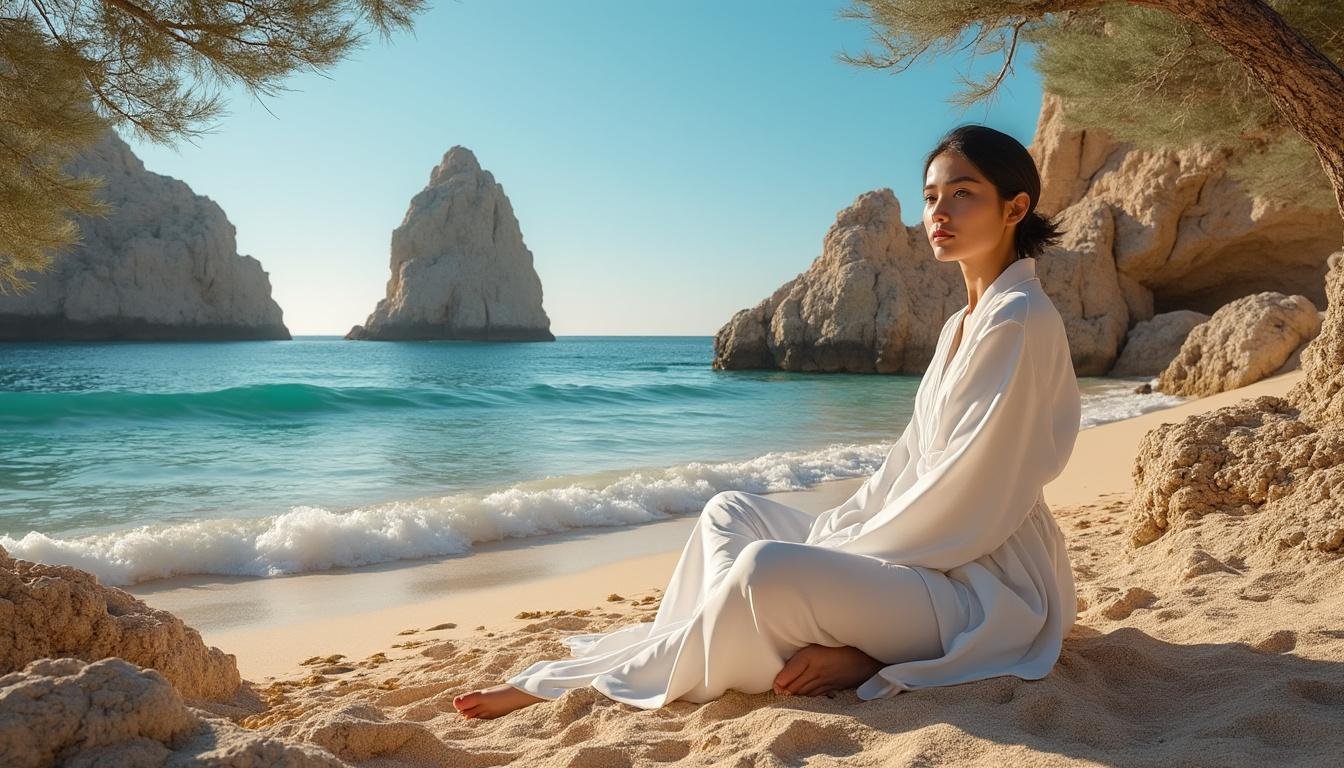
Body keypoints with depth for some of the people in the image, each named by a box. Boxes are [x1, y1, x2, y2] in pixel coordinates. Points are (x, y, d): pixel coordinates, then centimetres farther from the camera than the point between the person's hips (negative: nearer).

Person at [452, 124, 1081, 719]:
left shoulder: (1021, 320, -16)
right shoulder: (960, 325, 13)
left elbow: (964, 501, -20)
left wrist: (824, 557, -15)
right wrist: (826, 535, 2)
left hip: (988, 585, -10)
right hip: (924, 554, 10)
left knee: (766, 569, -31)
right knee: (729, 512, 11)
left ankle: (576, 678, -10)